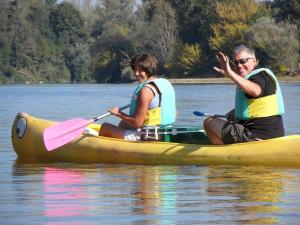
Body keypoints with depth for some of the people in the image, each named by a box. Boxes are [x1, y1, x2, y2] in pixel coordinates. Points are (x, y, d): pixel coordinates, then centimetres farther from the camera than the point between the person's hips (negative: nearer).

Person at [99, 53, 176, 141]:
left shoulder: (146, 90, -21)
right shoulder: (166, 83, 5)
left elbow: (137, 122, -22)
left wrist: (118, 113, -6)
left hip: (143, 137, -10)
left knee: (104, 127, 7)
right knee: (123, 124, 35)